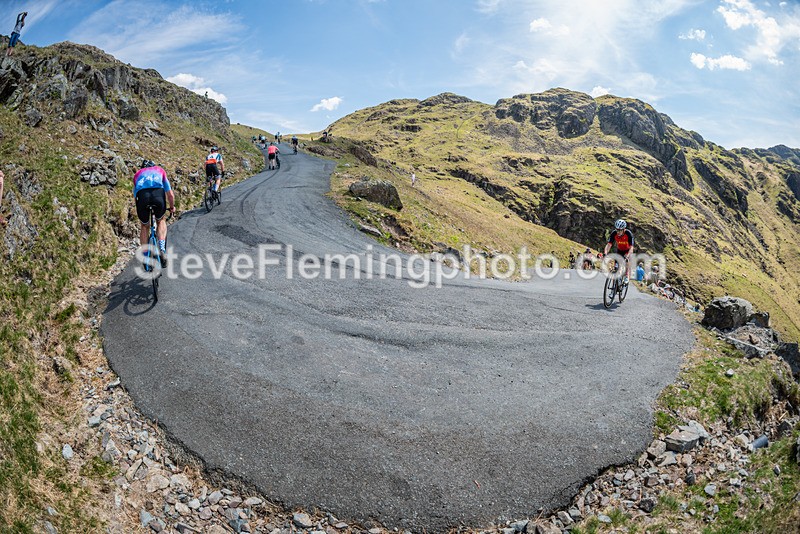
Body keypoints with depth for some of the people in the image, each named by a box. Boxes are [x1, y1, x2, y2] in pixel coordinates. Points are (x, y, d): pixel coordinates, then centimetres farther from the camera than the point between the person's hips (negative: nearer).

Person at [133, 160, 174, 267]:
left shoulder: (137, 174, 35)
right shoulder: (160, 170, 33)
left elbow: (135, 195, 38)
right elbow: (170, 194, 32)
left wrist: (139, 211, 53)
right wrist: (172, 207, 49)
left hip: (142, 195, 1)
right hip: (158, 193, -1)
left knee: (144, 227, 22)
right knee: (161, 220, 25)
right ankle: (162, 250, 7)